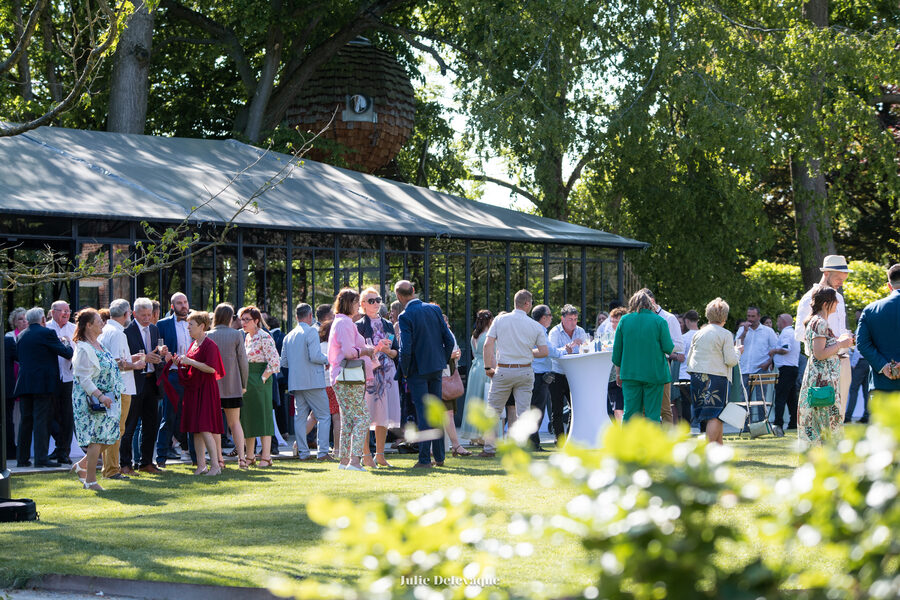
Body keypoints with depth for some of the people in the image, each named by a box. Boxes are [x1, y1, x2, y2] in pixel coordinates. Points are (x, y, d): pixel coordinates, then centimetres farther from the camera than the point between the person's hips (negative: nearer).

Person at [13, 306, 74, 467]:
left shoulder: (21, 336, 12)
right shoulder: (47, 333, -6)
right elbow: (67, 353, -5)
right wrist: (66, 343, 18)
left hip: (24, 384, 6)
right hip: (43, 384, -6)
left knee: (25, 420, 10)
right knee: (41, 421, -6)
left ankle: (22, 457, 13)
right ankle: (41, 457, -9)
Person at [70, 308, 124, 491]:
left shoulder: (98, 344, 12)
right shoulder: (84, 349, -17)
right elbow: (84, 379, -22)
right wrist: (100, 395, -29)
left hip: (107, 399, 9)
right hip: (90, 400, -9)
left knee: (108, 437, 10)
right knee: (96, 438, -6)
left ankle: (82, 465, 25)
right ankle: (90, 480, 3)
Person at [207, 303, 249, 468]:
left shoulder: (208, 336, -4)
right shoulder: (236, 335, -5)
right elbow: (243, 362, -3)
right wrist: (244, 384, 8)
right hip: (232, 386, 0)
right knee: (235, 422, 11)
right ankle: (241, 456, 0)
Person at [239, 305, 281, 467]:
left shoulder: (264, 337, -11)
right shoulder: (247, 337, 14)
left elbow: (275, 362, -17)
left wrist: (263, 379, -16)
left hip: (260, 381, -8)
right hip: (246, 382, 8)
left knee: (262, 416, -5)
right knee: (247, 417, 9)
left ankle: (266, 457, -3)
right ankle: (250, 457, 15)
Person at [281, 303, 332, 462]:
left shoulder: (289, 336, 12)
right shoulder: (311, 332, -9)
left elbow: (284, 362, 12)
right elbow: (314, 356, -18)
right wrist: (327, 359, 0)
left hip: (295, 383, 6)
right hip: (313, 381, -6)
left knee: (300, 417, 8)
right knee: (324, 416, -1)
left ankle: (303, 452, 7)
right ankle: (322, 452, -7)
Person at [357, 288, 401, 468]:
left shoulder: (387, 325, 16)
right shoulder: (360, 326, 1)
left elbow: (396, 351, 15)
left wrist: (388, 351, -6)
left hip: (387, 372, 5)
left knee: (384, 417, 3)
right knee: (366, 415, -8)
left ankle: (380, 455, 9)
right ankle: (366, 455, -4)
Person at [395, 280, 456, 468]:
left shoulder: (405, 316, -15)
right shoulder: (435, 310, 3)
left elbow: (406, 349, -19)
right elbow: (449, 340, 3)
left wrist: (405, 373, -6)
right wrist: (443, 362, 14)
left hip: (418, 370, -5)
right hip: (436, 368, 5)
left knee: (423, 414, -3)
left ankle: (425, 459, -4)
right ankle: (439, 457, 19)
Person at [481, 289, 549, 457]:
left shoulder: (500, 320, -1)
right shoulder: (535, 326, 0)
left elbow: (488, 344, -7)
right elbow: (544, 352, 0)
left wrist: (488, 367, 2)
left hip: (503, 372, 0)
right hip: (525, 372, 1)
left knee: (493, 411, 9)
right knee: (523, 413, 4)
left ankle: (489, 448, 9)